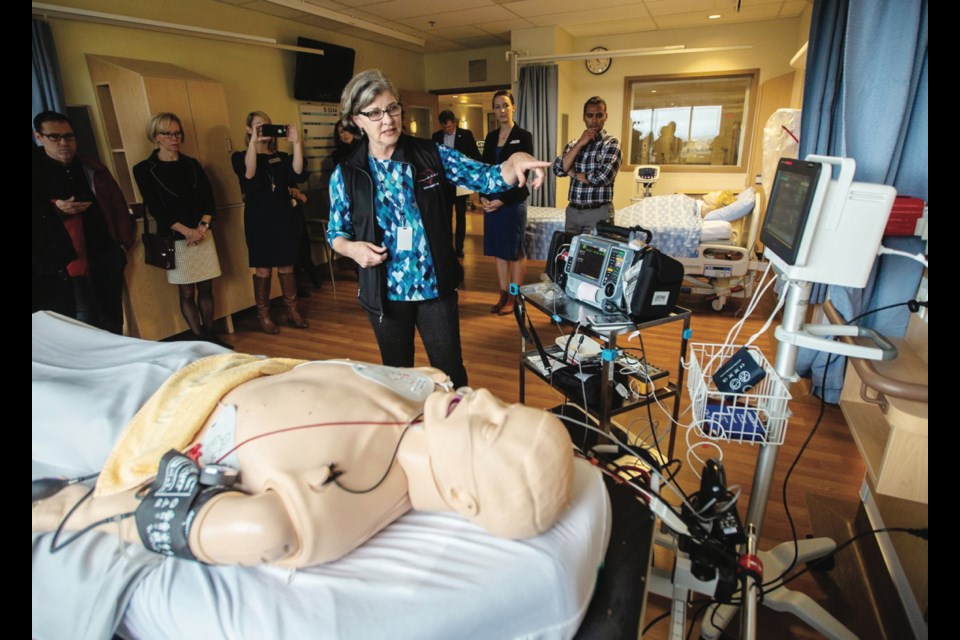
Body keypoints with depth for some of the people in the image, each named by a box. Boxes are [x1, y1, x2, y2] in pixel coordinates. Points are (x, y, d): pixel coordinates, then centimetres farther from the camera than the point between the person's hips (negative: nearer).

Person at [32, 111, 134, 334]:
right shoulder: (37, 172, -1)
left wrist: (124, 241, 7)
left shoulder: (92, 168, 11)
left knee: (112, 318, 11)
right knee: (86, 325, -5)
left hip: (107, 254, 4)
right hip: (69, 261, -3)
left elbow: (117, 204, 14)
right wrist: (54, 209, -19)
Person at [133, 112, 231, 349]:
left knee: (206, 288, 5)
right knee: (187, 293, 0)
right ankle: (200, 340, 7)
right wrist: (187, 231, -15)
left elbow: (208, 197, 5)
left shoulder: (192, 164, 11)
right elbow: (155, 208, -6)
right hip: (175, 238, -3)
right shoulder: (144, 170, 0)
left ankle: (211, 335, 15)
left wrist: (203, 226, -11)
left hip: (203, 234, 3)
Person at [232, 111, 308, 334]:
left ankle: (292, 312, 17)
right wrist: (254, 141, -25)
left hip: (284, 217, 3)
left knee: (287, 266, 7)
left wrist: (296, 143, -17)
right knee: (263, 268, 1)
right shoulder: (240, 157, 2)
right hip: (259, 220, -3)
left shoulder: (281, 157, 12)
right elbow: (249, 175, -20)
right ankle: (263, 316, 12)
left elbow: (297, 174, -9)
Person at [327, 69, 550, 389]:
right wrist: (352, 248, -16)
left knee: (452, 374, 10)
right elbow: (336, 233, 6)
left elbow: (486, 178, -5)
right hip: (386, 293, 1)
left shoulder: (431, 154, -5)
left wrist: (514, 161, -26)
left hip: (436, 287, 0)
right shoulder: (345, 174, -4)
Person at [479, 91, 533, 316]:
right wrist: (483, 196, -4)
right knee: (499, 249, 9)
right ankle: (503, 295, 18)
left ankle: (514, 298, 12)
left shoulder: (523, 137, -4)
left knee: (515, 250, 2)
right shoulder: (491, 137, 12)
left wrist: (503, 200, -15)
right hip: (491, 200, 5)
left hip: (513, 201, -5)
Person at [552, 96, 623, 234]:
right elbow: (558, 169, -4)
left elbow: (602, 178, -18)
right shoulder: (574, 143, 12)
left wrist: (572, 173, -5)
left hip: (598, 213, -4)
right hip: (572, 211, 5)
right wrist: (579, 144, -9)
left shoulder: (611, 144, -4)